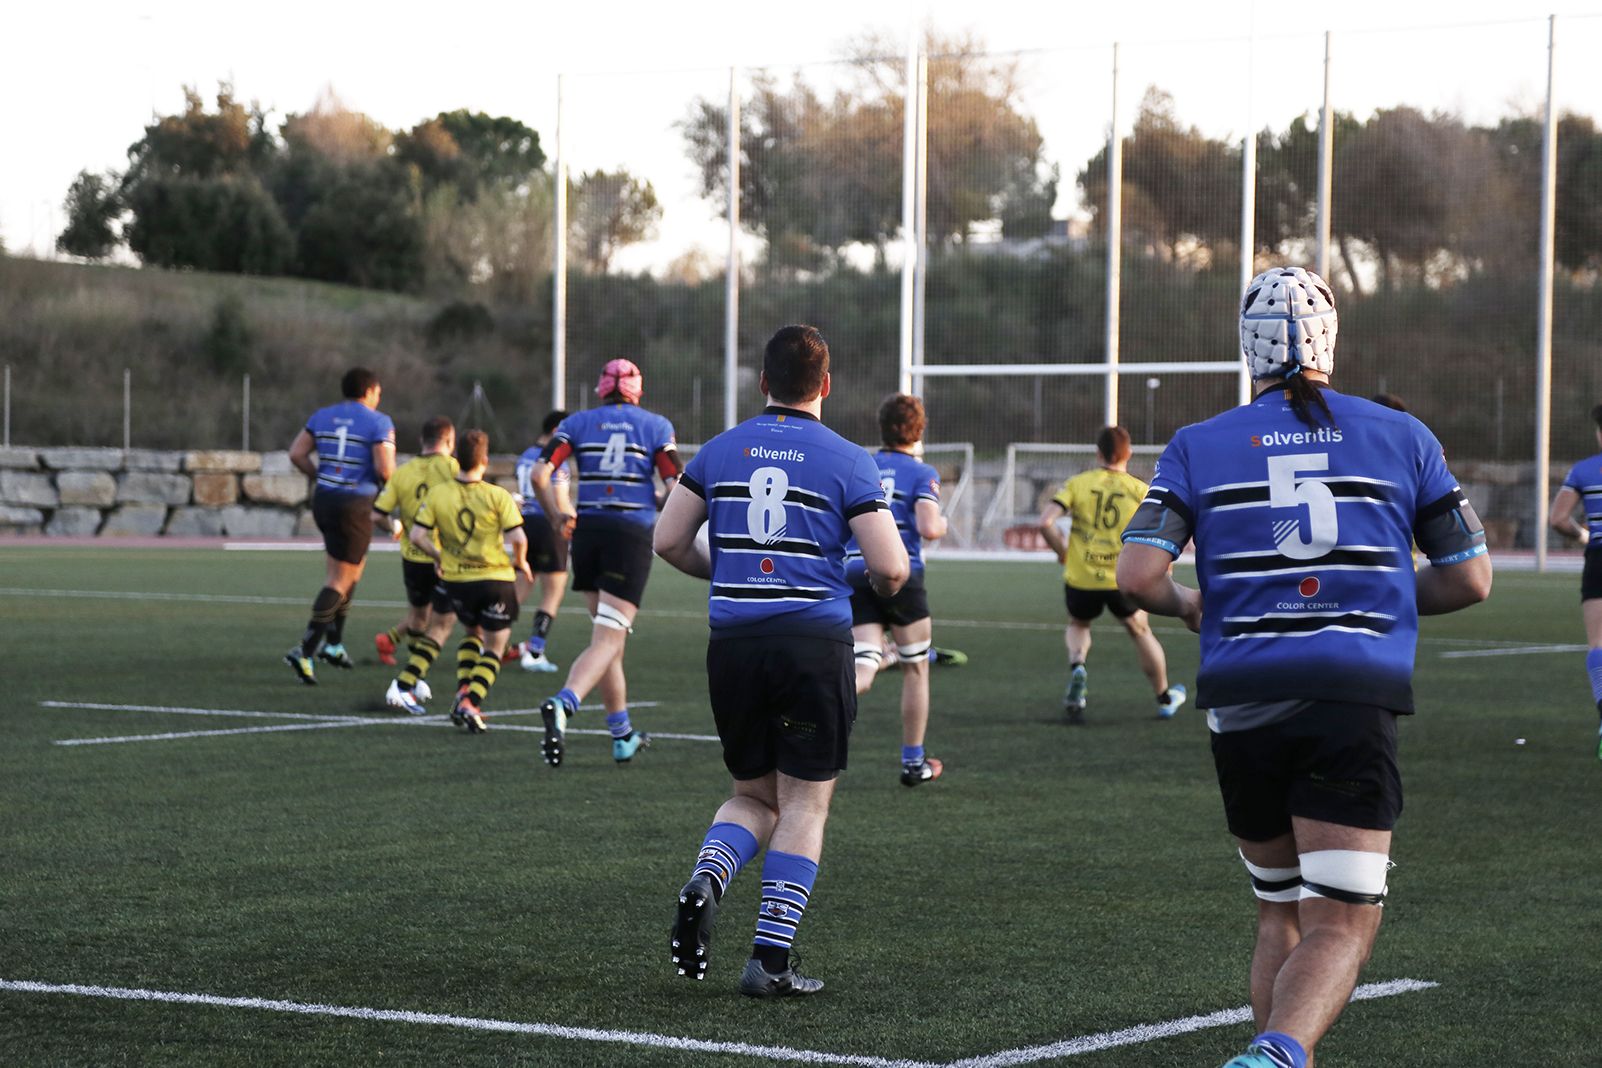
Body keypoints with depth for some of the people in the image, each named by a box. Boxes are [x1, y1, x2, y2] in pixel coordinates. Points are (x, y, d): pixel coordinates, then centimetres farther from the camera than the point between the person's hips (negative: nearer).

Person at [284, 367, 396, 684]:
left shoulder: (322, 416, 10)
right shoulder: (378, 422, -7)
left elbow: (296, 453, 4)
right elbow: (385, 470, -16)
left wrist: (321, 476, 14)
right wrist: (394, 483, 6)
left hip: (324, 500, 7)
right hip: (355, 505, -7)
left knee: (355, 566, 24)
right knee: (340, 580, -1)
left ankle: (334, 643, 21)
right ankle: (305, 651, -9)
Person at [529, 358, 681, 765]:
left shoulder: (578, 423, 10)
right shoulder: (656, 426, 6)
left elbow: (539, 474, -2)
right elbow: (676, 487, -4)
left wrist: (556, 517, 13)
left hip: (587, 530, 3)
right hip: (632, 533, -3)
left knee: (608, 637, 16)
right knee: (607, 642, -7)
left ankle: (622, 735, 21)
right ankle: (562, 704, -32)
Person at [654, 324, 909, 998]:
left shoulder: (720, 451, 7)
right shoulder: (845, 461, -3)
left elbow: (668, 543, 9)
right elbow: (891, 569, -7)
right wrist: (883, 588, 17)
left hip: (732, 645, 3)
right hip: (815, 643, -3)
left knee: (754, 796, 18)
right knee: (804, 803, 6)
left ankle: (705, 881, -11)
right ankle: (770, 960, 0)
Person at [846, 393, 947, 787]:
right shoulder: (922, 474, -1)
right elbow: (929, 528, -15)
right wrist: (943, 523, 7)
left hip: (855, 576, 3)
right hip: (900, 575, -3)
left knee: (863, 671, -3)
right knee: (915, 668, 16)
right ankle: (913, 762, 23)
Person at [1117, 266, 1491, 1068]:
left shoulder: (1198, 446, 5)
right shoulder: (1402, 438, 7)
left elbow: (1137, 576, -5)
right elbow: (1470, 579, 9)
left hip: (1242, 706, 2)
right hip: (1355, 702, -2)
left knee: (1280, 915, 20)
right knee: (1341, 927, -4)